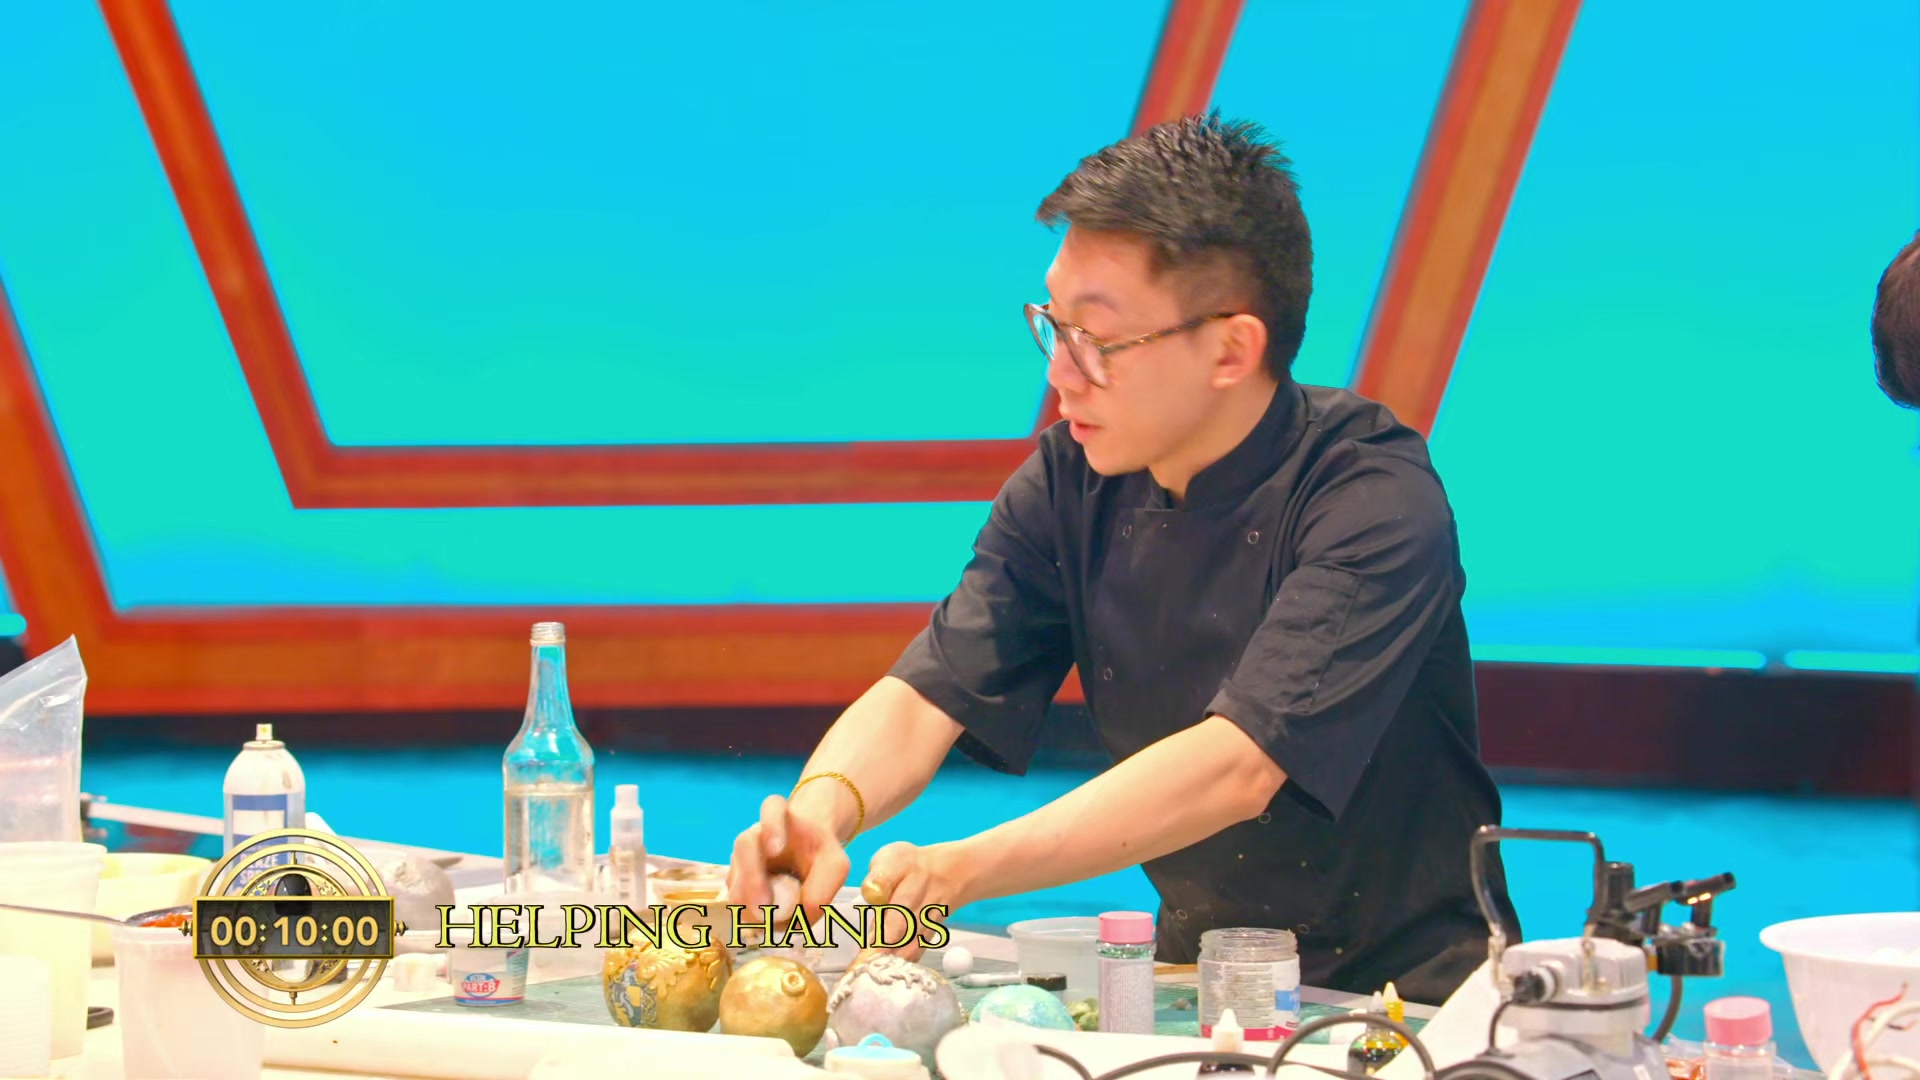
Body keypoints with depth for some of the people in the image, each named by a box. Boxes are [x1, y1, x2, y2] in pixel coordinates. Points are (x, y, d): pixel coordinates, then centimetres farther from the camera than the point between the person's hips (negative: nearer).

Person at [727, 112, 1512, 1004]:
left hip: (1402, 987, -5)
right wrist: (822, 807, -30)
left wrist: (965, 868, -40)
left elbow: (1240, 764, -30)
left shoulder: (1374, 501, -19)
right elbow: (925, 695, -7)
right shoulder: (1074, 479, -2)